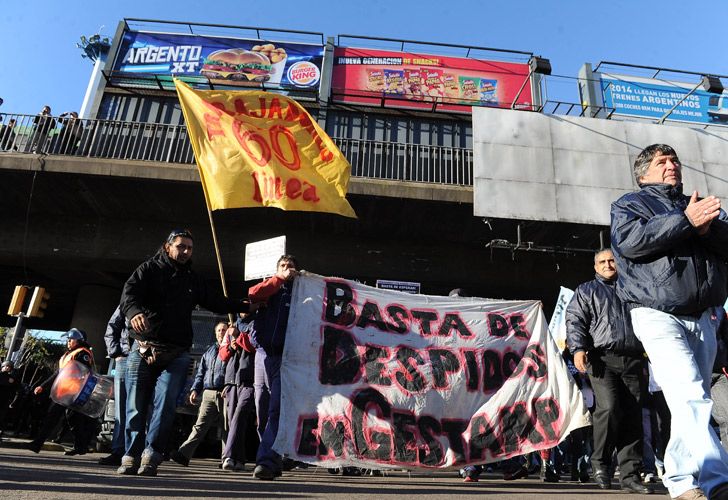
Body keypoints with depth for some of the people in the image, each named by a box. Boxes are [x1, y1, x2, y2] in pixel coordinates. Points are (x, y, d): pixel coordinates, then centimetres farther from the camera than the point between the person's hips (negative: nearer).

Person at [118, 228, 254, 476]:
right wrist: (134, 312, -33)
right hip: (143, 349, -2)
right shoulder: (149, 269, 5)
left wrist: (245, 306, 19)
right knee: (136, 406, 1)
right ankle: (131, 457, 12)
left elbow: (217, 302, 26)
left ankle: (151, 456, -2)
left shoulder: (193, 280, 18)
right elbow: (129, 293, -12)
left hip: (176, 355, 2)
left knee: (164, 404, -9)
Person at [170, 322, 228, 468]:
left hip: (225, 394, -4)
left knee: (226, 428, 0)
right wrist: (195, 389, 9)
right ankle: (184, 454, -10)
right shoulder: (210, 350, 20)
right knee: (200, 425, -4)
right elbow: (200, 372, 22)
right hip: (208, 394, 4)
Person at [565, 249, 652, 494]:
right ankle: (600, 462, 1)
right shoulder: (586, 290, 15)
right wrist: (578, 348, -13)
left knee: (633, 415, -1)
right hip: (603, 358, -4)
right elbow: (574, 320, 3)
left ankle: (630, 474, 7)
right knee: (609, 407, -19)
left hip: (633, 359, 4)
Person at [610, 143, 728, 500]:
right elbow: (629, 241, -12)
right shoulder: (630, 204, 9)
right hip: (657, 314, -5)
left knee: (694, 399, 8)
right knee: (690, 395, -18)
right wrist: (685, 221, -13)